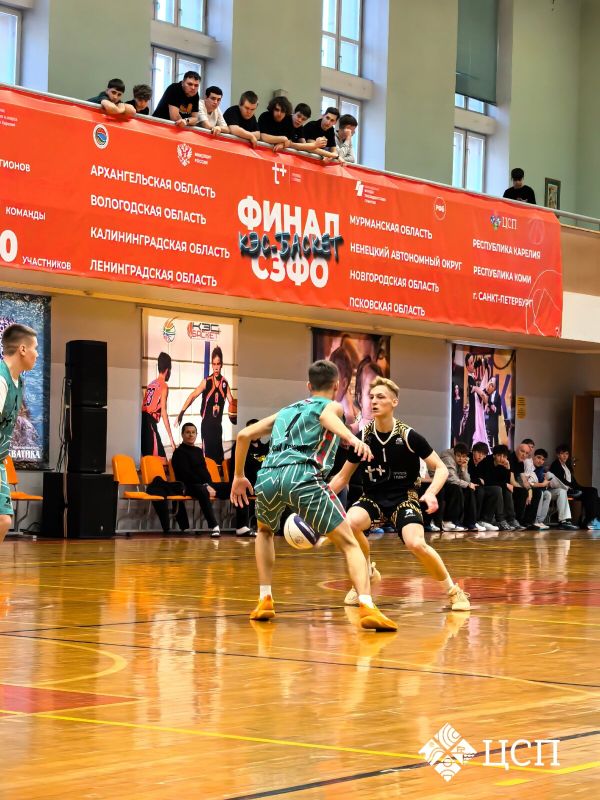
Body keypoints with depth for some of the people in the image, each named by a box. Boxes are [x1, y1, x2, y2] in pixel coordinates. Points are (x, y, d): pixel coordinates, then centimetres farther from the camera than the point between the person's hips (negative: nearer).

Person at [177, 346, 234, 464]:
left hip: (218, 425, 4)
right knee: (208, 455, -6)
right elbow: (193, 396, -15)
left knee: (219, 456, 7)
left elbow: (231, 401, 7)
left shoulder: (225, 383, 3)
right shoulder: (206, 382, -8)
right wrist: (182, 412, -27)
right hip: (207, 424, -4)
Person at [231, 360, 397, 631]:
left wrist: (238, 476, 40)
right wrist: (352, 438, -24)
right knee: (349, 543, 1)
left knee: (265, 532, 35)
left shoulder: (286, 410, 35)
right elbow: (325, 416, -5)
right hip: (303, 476, -4)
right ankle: (367, 607, -19)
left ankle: (265, 601, 25)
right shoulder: (332, 406, 21)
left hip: (267, 476, 5)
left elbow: (244, 435, 30)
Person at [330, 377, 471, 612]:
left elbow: (441, 468, -8)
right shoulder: (363, 437, -4)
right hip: (372, 497, 3)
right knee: (350, 523, -30)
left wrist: (431, 493, -27)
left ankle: (453, 591, -4)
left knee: (416, 543, -29)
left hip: (403, 497, -3)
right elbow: (343, 476, 7)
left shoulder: (408, 436, -13)